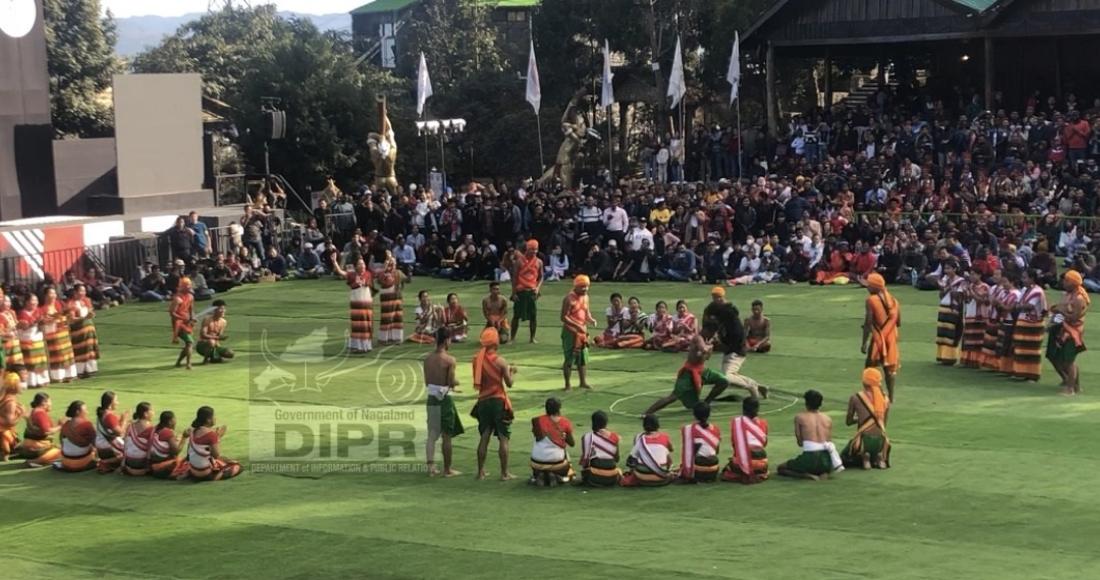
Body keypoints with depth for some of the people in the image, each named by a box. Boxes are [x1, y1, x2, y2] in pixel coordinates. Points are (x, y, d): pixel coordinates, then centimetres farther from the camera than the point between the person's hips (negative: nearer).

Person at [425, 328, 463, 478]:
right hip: (445, 399, -5)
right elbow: (452, 382, -18)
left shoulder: (428, 359, 4)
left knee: (432, 434, 10)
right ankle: (447, 469, 12)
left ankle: (431, 467, 7)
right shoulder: (449, 360, -15)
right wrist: (456, 382, 6)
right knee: (447, 436, 5)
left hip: (432, 398, 5)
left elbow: (427, 381, 9)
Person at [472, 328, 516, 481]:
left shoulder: (477, 360, 3)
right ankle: (504, 473, 1)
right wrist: (511, 372, 12)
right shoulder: (500, 361, -11)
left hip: (483, 402, 5)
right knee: (503, 438, 2)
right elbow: (509, 383, -9)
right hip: (498, 401, -5)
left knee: (484, 437, 13)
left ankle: (481, 472, 15)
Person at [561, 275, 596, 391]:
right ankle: (567, 384, 7)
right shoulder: (569, 299, -15)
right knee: (569, 358, -2)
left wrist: (591, 319, -3)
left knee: (583, 357, 12)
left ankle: (583, 382, 22)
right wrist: (577, 326, -28)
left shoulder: (585, 297, 8)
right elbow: (564, 317, -19)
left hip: (582, 332, 7)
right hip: (570, 332, -7)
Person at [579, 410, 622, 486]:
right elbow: (617, 459, 10)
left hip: (594, 478, -3)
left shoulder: (587, 437, -6)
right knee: (618, 471, 36)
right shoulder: (614, 437, 2)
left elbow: (585, 458, -4)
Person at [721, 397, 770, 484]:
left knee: (726, 473, 27)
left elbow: (733, 444, 4)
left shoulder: (736, 421, 0)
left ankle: (742, 476, -1)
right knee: (762, 472, 37)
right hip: (760, 462, 2)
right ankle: (758, 475, 5)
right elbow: (764, 443, 15)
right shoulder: (763, 423, 5)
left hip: (741, 461, -2)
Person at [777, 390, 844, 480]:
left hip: (810, 459, -3)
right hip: (826, 460, 3)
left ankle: (807, 475, -4)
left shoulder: (799, 417, 6)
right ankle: (824, 473, 4)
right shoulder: (827, 419, 14)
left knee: (780, 469, 20)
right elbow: (830, 441, 13)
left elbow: (800, 442, 6)